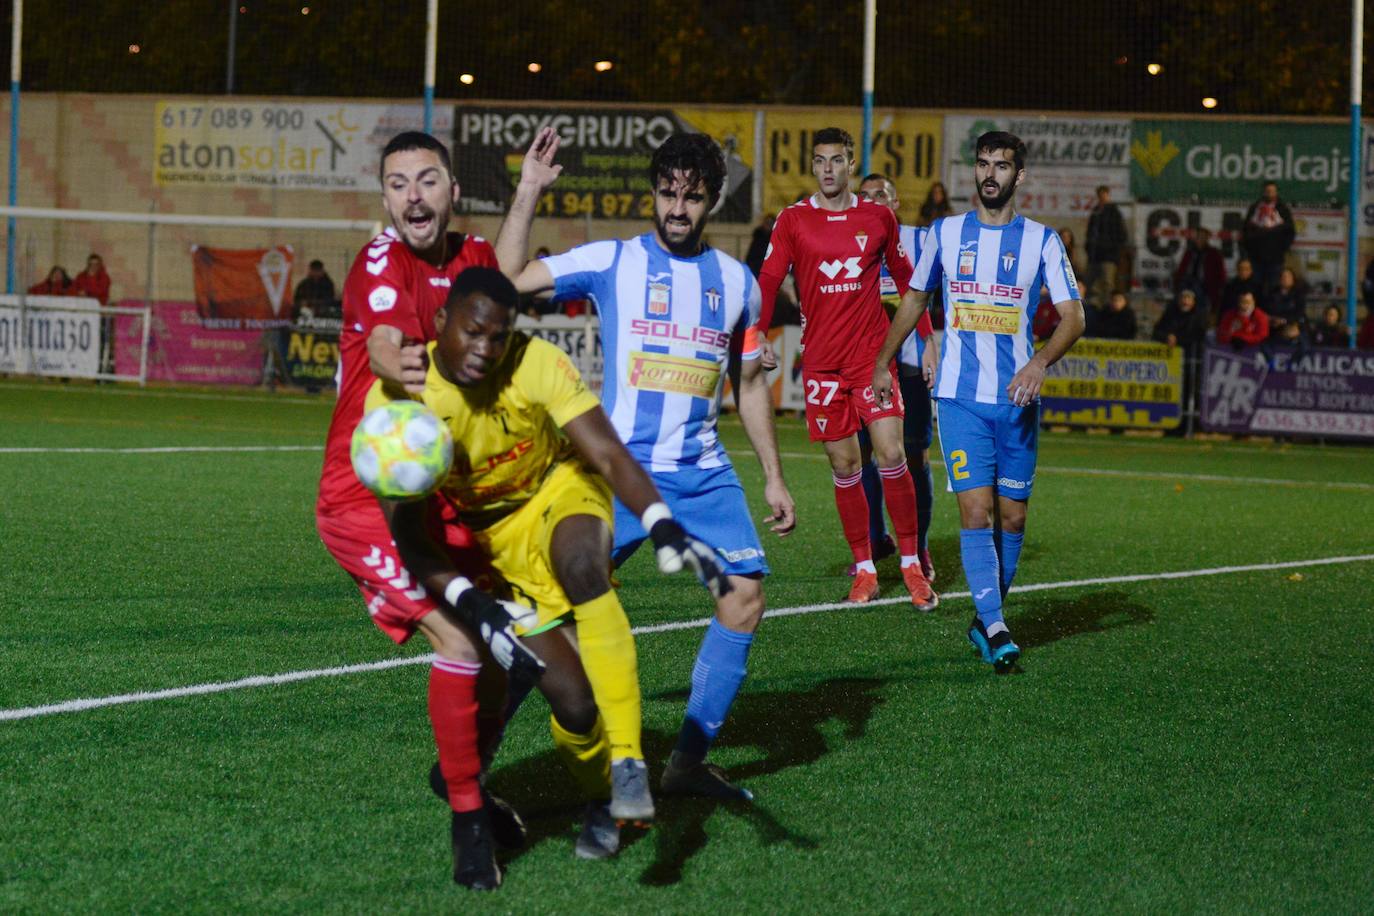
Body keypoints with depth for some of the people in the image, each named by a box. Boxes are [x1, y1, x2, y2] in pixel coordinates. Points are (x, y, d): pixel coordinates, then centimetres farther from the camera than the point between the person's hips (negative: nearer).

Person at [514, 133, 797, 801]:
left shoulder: (737, 282, 11)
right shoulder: (610, 262, -1)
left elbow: (749, 382, 21)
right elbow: (508, 282, -11)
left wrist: (773, 476, 18)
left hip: (703, 473, 4)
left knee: (745, 594, -8)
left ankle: (689, 762, 2)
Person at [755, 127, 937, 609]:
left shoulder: (878, 217, 6)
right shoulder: (793, 220, 2)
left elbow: (907, 280, 14)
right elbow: (768, 280, -2)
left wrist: (926, 339, 10)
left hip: (873, 353, 0)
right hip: (821, 361, 0)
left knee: (891, 454, -10)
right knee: (844, 466, 3)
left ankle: (912, 565, 0)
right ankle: (864, 569, 13)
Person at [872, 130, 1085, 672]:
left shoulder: (1042, 240, 3)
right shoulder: (945, 234, 7)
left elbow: (1073, 316, -4)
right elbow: (914, 299, 21)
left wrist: (1040, 362, -22)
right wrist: (883, 363, 23)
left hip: (1018, 400, 1)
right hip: (960, 396, -1)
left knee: (1011, 516, 5)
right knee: (976, 509, -14)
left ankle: (986, 619, 21)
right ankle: (995, 628, -19)